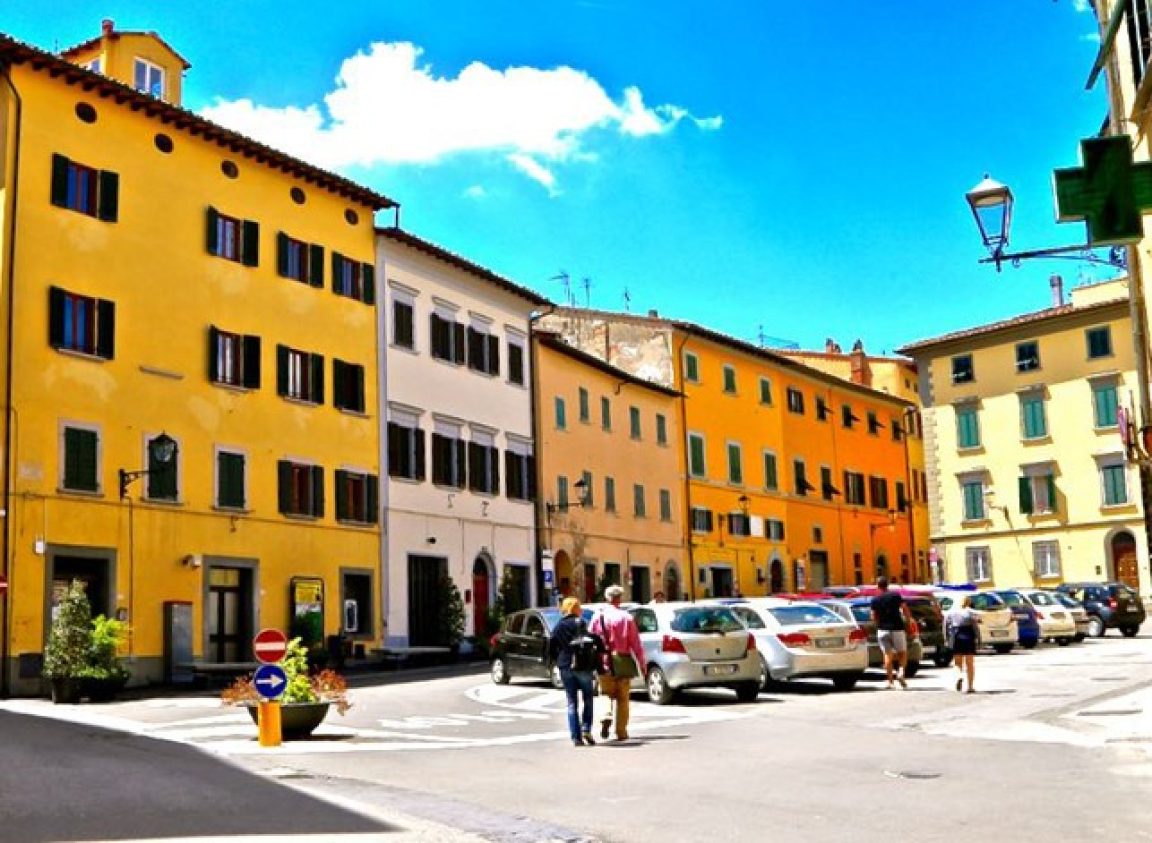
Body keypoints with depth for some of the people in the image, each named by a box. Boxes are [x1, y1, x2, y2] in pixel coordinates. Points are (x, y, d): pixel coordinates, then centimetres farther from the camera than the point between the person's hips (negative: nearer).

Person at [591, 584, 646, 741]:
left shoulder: (598, 618, -2)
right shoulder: (626, 618, -6)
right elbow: (635, 643, -4)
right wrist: (641, 663, 4)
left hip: (604, 661, 1)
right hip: (622, 659, -1)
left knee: (608, 694, 14)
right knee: (623, 698, 9)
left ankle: (607, 717, -12)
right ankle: (621, 731, 11)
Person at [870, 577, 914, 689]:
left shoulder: (875, 600, 4)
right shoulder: (896, 596, 0)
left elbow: (874, 617, 2)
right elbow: (905, 610, -5)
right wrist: (908, 623, 5)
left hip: (883, 630, 1)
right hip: (897, 629, -1)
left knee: (888, 655, 4)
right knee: (902, 653, 12)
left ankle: (890, 681, -1)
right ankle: (901, 672, -12)